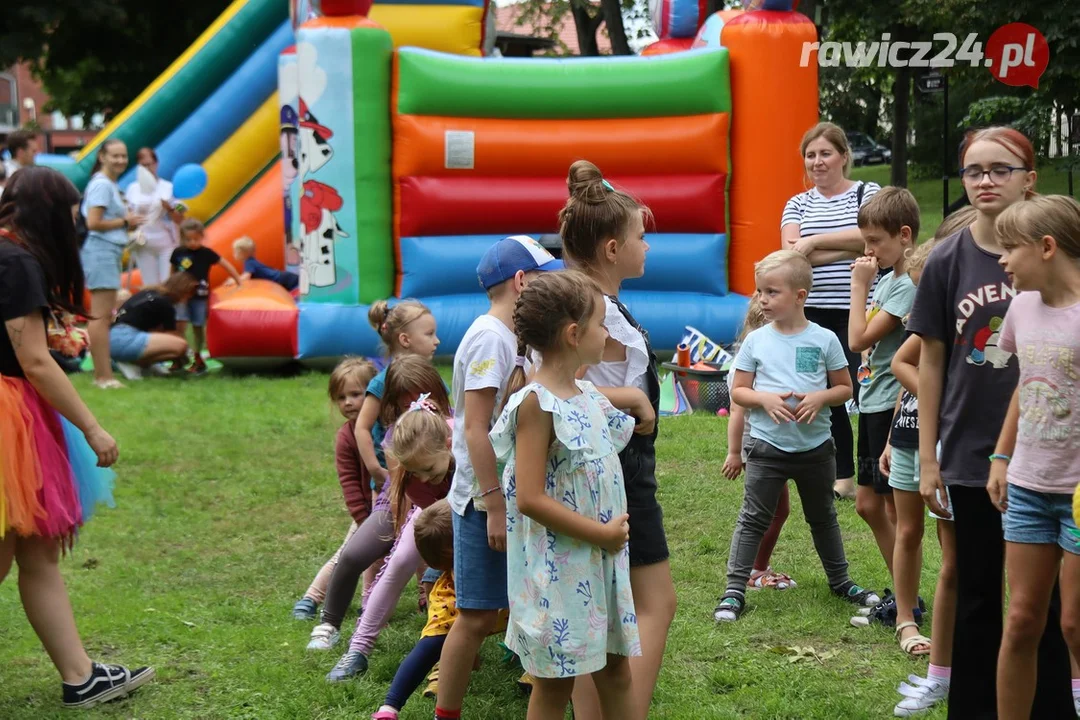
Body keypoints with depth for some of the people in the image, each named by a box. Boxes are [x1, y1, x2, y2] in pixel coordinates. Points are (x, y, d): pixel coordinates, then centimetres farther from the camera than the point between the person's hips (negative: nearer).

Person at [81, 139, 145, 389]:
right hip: (101, 252, -11)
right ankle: (103, 375, -9)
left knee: (105, 316, 12)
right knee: (101, 316, -9)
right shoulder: (102, 184, -13)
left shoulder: (110, 184, 17)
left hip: (109, 253, 11)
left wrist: (129, 222, 6)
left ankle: (102, 373, 17)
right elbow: (94, 223, -20)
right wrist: (125, 222, -11)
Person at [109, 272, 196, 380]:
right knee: (180, 346, -18)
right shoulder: (165, 304, -6)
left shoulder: (148, 293, 19)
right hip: (125, 341, -10)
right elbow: (172, 336, 2)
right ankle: (131, 363, -12)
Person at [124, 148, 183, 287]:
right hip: (143, 245, 2)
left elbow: (179, 219, 0)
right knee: (150, 286, 2)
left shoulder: (168, 187, 2)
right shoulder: (132, 189, 6)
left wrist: (169, 208, -17)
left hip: (166, 244, -1)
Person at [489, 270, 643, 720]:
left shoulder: (589, 395, 7)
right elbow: (529, 499, -22)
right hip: (557, 569, -8)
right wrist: (602, 533, -18)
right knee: (555, 684, 4)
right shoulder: (538, 404, -18)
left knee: (615, 670, 15)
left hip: (601, 563, 8)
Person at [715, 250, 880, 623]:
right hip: (767, 446, -1)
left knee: (823, 517, 18)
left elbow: (844, 388, 3)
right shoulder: (756, 341, -2)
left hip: (815, 446, 1)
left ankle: (840, 581, 34)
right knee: (753, 518, -1)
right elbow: (739, 391, 1)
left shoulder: (824, 340, -3)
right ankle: (734, 589, 2)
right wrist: (765, 399, -17)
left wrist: (820, 397, -16)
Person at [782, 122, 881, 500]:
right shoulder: (798, 204, 12)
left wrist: (815, 242, -14)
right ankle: (843, 476, 19)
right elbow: (792, 252, -5)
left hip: (858, 312, -4)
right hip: (812, 314, 4)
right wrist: (850, 248, -13)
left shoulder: (868, 193, 3)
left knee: (864, 393, -8)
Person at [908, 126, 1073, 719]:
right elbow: (932, 362, 3)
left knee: (1044, 599, 5)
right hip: (972, 454, 1)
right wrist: (927, 457, 1)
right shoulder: (948, 261, -1)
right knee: (977, 596, 11)